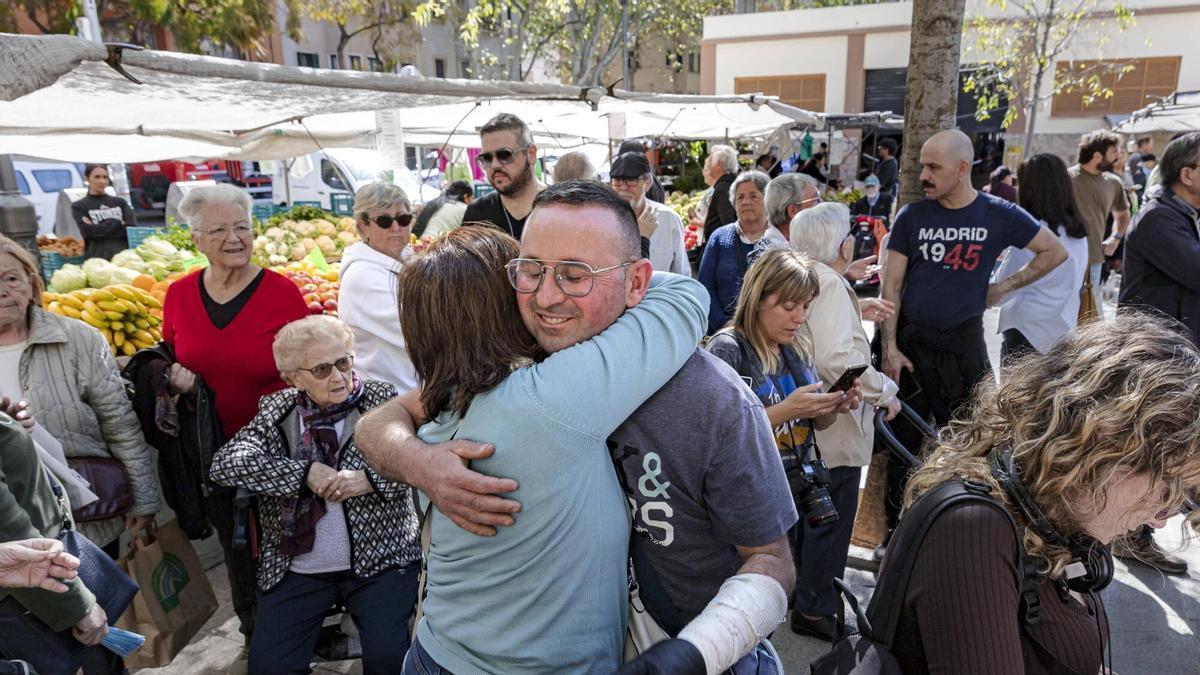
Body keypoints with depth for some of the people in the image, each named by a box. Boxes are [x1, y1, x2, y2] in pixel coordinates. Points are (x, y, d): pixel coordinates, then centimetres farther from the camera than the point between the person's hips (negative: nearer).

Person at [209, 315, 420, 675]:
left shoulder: (382, 399, -1)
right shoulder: (275, 410, 5)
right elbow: (224, 464, -8)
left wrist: (371, 479, -24)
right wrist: (304, 473, -17)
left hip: (378, 559, -2)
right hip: (297, 569, 2)